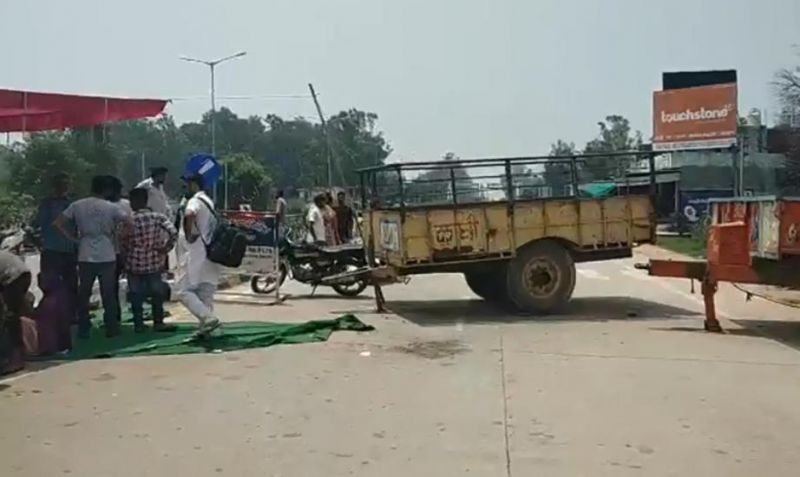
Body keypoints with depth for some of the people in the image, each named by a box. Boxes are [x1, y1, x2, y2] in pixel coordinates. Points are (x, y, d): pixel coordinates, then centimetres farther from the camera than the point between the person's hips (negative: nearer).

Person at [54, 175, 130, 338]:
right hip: (107, 257, -1)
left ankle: (83, 329, 16)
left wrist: (74, 238, 5)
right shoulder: (111, 207, -5)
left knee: (83, 294, 12)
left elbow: (58, 223, -1)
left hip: (85, 257, 2)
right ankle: (111, 328, 12)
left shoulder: (77, 205, 1)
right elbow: (129, 223, -11)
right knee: (109, 294, 8)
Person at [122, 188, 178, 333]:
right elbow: (173, 233, -17)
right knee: (157, 293, 14)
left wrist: (127, 253, 9)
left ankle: (139, 324, 13)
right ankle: (158, 322, 18)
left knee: (136, 295, 10)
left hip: (134, 263, -1)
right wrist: (165, 249, -7)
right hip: (154, 263, 1)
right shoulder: (158, 217, -6)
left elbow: (124, 242, -9)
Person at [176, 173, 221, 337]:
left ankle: (208, 318, -17)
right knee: (205, 292, 10)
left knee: (184, 291, -5)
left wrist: (188, 235, -23)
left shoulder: (195, 201, -11)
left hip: (195, 255, -9)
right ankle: (205, 326, 11)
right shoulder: (209, 202, 18)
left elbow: (189, 215, -34)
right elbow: (215, 225, 27)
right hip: (209, 254, 9)